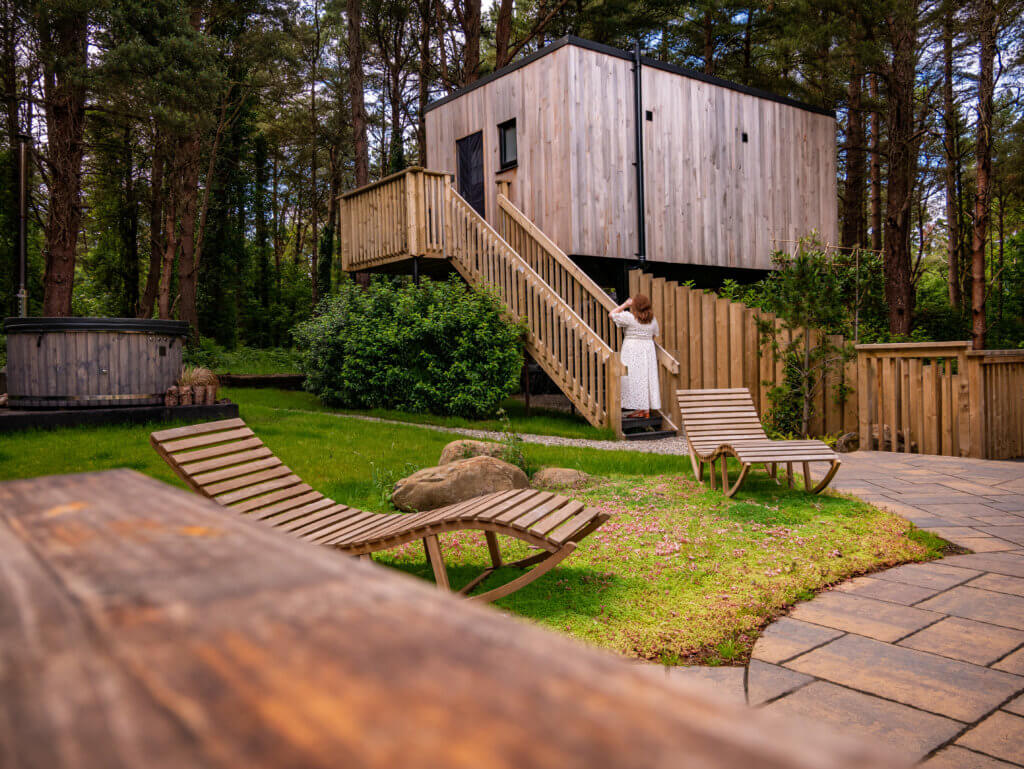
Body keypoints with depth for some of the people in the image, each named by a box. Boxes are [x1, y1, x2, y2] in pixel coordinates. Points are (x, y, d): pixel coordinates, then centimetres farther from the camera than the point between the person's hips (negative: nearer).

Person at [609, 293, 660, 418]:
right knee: (647, 378, 8)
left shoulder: (629, 317, -10)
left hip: (632, 350, -6)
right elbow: (654, 336, 16)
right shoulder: (652, 320, 8)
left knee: (635, 380, -3)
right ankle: (647, 409, 11)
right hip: (648, 350, 6)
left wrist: (625, 305, 3)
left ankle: (640, 409, -5)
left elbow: (611, 314, -1)